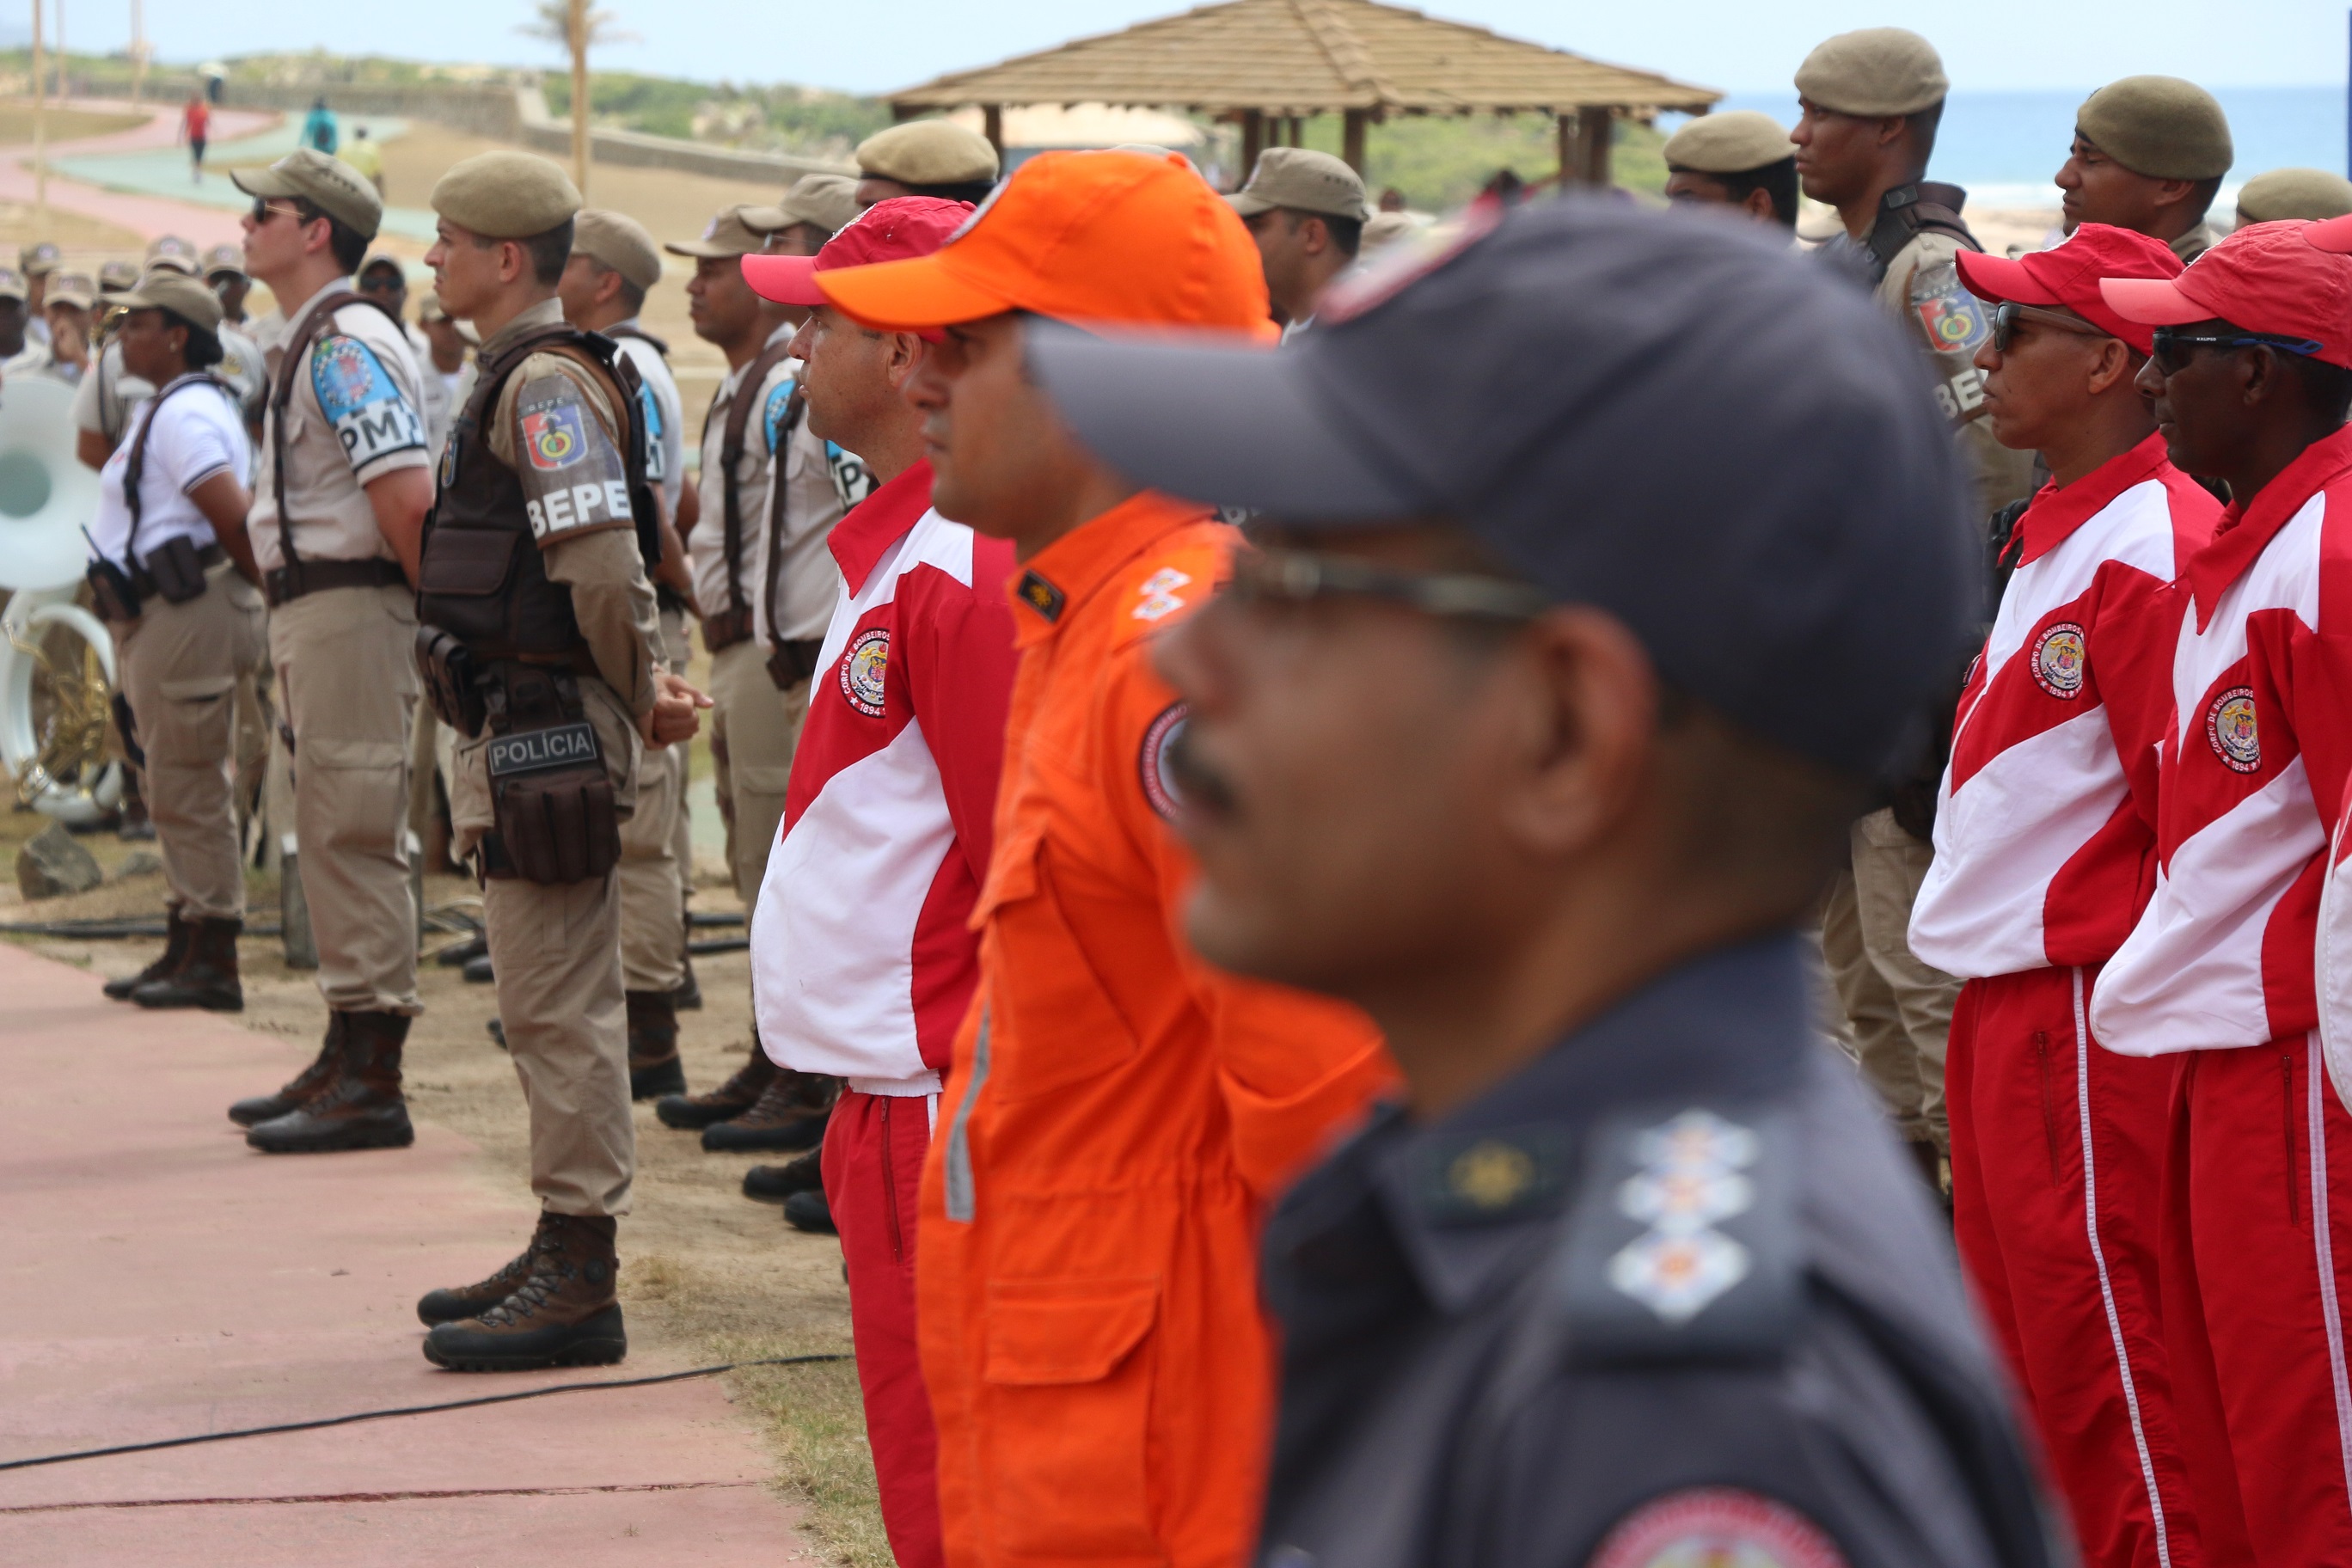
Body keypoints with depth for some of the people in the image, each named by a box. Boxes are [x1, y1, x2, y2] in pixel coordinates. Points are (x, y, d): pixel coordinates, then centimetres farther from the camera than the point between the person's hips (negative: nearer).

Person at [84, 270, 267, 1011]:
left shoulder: (186, 414, -16)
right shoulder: (163, 409, 18)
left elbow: (234, 514, -23)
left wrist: (263, 586, -11)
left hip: (188, 616, -11)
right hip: (157, 617, 11)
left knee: (189, 795, -8)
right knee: (175, 794, 16)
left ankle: (212, 964, -5)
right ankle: (186, 947, 23)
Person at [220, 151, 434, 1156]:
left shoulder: (344, 347, -16)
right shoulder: (313, 344, 17)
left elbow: (407, 495, -24)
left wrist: (434, 609, -13)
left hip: (348, 611, -11)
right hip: (312, 611, 11)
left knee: (352, 837, -9)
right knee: (331, 837, 15)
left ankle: (370, 1086, -7)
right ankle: (349, 1060, 23)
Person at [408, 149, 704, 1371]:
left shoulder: (546, 384, -16)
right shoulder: (520, 377, 17)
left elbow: (604, 568, -24)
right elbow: (603, 569, 21)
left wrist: (641, 702, -12)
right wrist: (646, 688, 12)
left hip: (548, 730, -11)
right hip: (517, 726, 11)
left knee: (560, 1006, -8)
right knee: (545, 1004, 15)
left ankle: (580, 1282, -5)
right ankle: (563, 1256, 23)